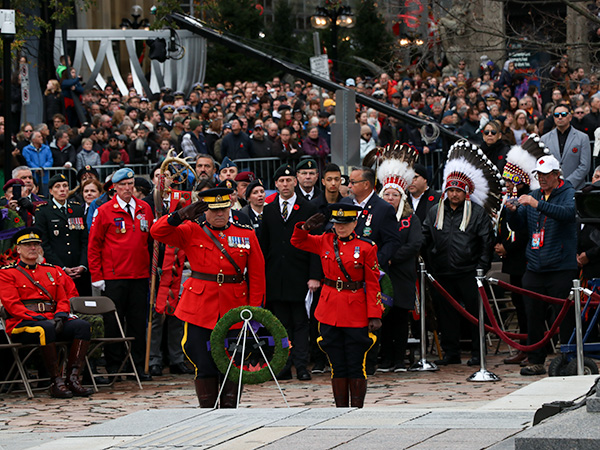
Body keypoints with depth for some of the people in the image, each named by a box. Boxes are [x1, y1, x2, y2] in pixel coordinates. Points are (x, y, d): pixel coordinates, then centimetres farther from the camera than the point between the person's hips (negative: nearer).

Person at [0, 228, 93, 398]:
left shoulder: (52, 271, 21)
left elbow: (63, 300, 17)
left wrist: (60, 316, -7)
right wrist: (39, 318, -19)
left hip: (51, 320, 5)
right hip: (22, 324, -5)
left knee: (82, 325, -22)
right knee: (46, 329, -39)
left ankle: (73, 378, -27)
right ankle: (56, 380, -33)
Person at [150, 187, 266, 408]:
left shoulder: (246, 235, 8)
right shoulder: (191, 232, 4)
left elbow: (257, 274, 9)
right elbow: (158, 232, -5)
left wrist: (255, 310, 2)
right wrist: (181, 216, -19)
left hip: (233, 311, 1)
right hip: (200, 308, -1)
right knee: (204, 364, -1)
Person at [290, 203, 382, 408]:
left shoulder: (366, 247, -2)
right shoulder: (325, 242, 6)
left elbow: (372, 284, -2)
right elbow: (297, 241, 16)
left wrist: (375, 315, -7)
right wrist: (306, 227, -6)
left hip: (356, 314, -3)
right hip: (330, 312, 3)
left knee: (356, 365, -1)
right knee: (337, 365, 7)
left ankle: (357, 410, 6)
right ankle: (341, 410, 13)